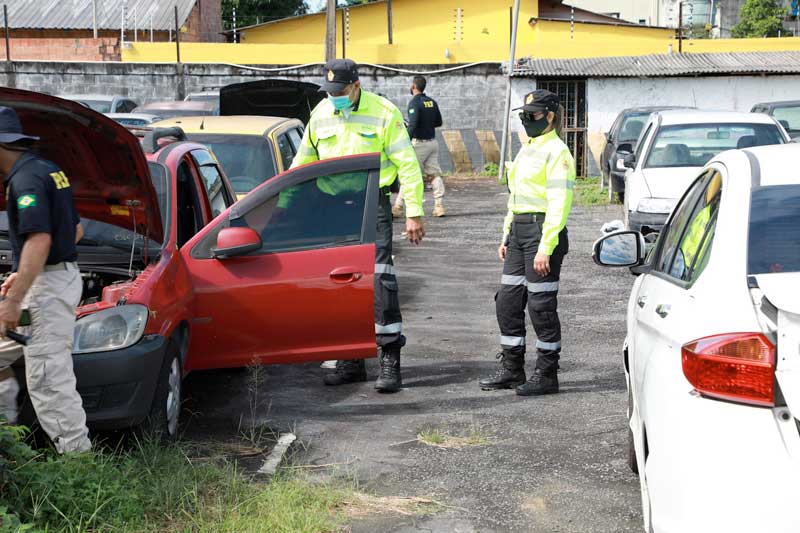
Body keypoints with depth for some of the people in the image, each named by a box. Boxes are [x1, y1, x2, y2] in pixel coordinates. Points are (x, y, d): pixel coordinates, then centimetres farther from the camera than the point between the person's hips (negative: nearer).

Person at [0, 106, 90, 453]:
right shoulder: (47, 170, 15)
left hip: (47, 285, -11)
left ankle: (77, 453, -2)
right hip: (63, 274, 11)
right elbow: (76, 229, 22)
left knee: (48, 378, -7)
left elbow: (39, 241, -27)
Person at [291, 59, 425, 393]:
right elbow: (303, 162, 19)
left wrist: (413, 213, -10)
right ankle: (352, 360, 16)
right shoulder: (320, 114, 8)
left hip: (372, 203, -5)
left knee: (379, 276, -12)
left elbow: (407, 164, -6)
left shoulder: (383, 113, -6)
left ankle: (390, 359, -6)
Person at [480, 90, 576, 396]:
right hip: (519, 231, 9)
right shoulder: (527, 149, 17)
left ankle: (547, 375, 8)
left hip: (544, 231, -9)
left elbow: (559, 204, -17)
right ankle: (511, 369, 20)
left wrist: (545, 248, -21)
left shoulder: (556, 152, -11)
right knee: (508, 301, 10)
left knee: (541, 305, -3)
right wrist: (506, 237, 19)